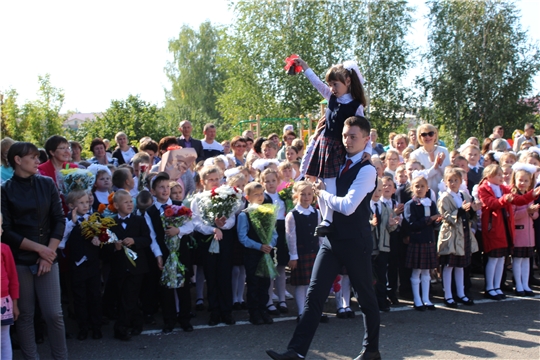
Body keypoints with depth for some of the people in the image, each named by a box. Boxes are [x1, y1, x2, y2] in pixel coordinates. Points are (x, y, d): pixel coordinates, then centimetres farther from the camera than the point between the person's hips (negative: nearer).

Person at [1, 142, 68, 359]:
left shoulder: (47, 184, 5)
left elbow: (59, 220, 4)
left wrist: (48, 253, -7)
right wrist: (38, 248, -11)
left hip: (47, 258, 2)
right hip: (19, 260, -2)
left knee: (54, 313, 0)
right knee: (25, 314, 5)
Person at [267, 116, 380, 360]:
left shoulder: (367, 169, -14)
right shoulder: (339, 163, 10)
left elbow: (348, 206, -23)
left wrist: (322, 193, -8)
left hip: (355, 241, -7)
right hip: (332, 239, 7)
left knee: (365, 296, 10)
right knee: (314, 294, 0)